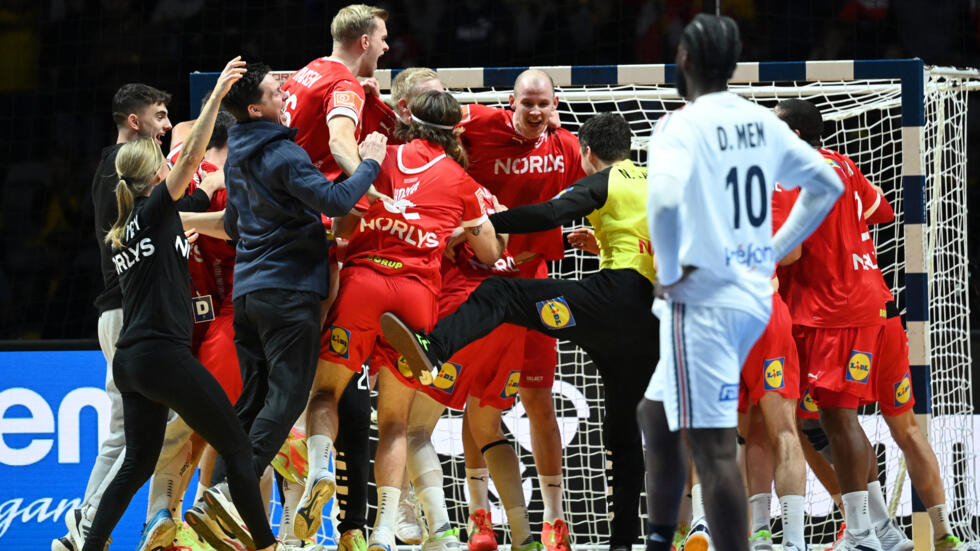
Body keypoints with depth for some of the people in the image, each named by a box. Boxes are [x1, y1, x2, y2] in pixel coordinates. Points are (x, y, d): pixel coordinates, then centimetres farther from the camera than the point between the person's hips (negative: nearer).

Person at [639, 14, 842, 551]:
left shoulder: (682, 125, -13)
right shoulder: (761, 122, 9)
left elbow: (664, 199, -31)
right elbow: (826, 184, 19)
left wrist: (669, 274, -16)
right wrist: (774, 251, 20)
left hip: (702, 300, -8)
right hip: (752, 295, 8)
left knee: (713, 447, -9)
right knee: (655, 415, 22)